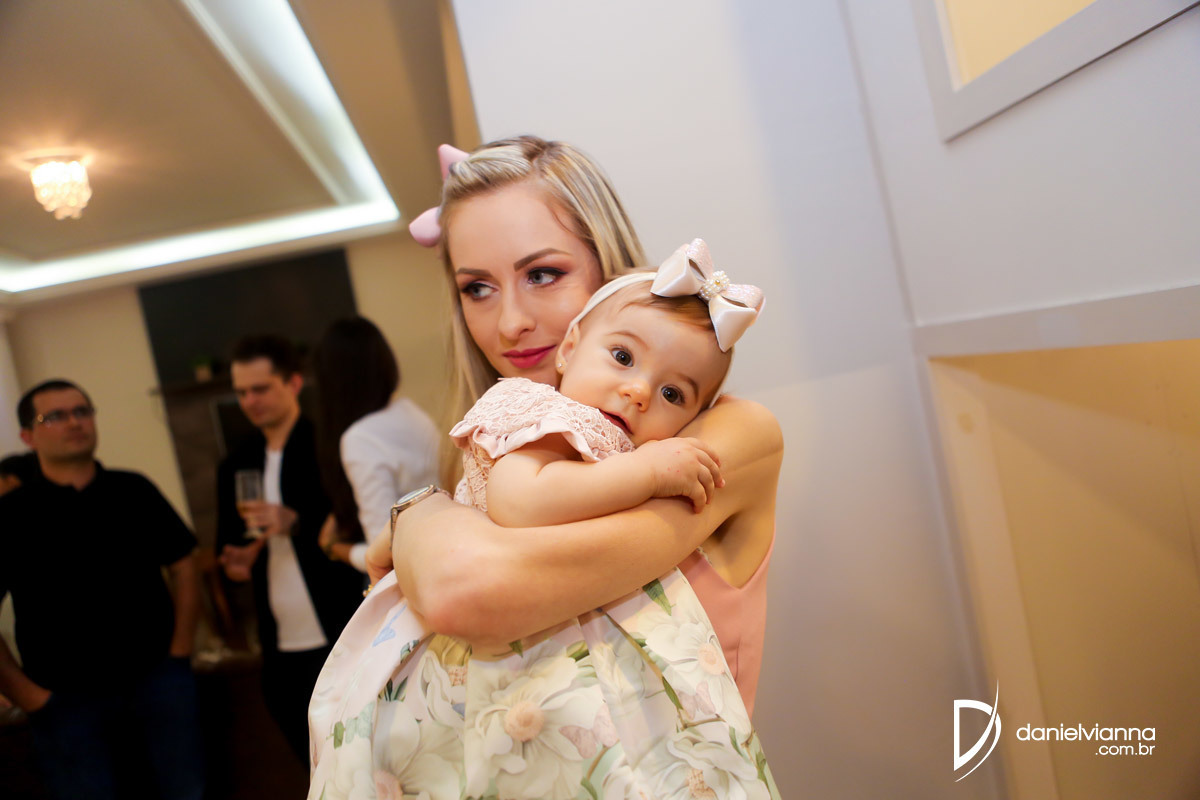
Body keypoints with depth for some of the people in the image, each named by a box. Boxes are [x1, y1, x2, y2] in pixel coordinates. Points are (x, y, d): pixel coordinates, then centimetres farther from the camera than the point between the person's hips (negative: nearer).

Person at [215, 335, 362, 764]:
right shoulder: (236, 466, 12)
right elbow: (229, 546, 19)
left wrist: (295, 523, -22)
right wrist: (236, 562, -3)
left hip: (347, 638, -5)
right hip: (282, 651, 5)